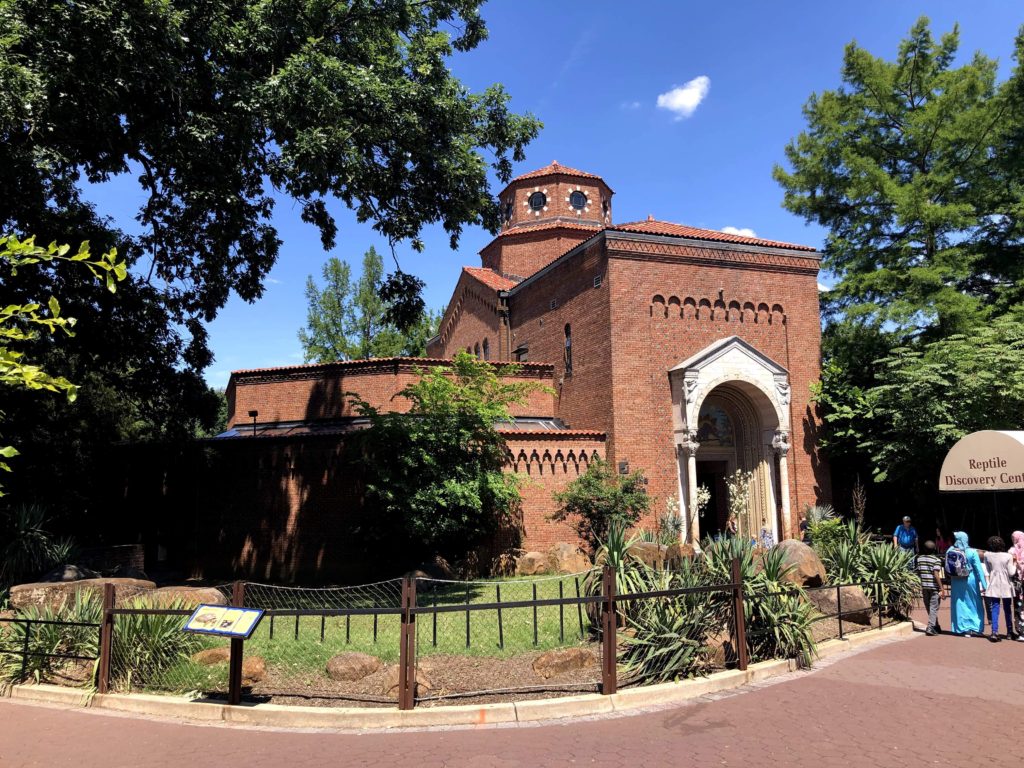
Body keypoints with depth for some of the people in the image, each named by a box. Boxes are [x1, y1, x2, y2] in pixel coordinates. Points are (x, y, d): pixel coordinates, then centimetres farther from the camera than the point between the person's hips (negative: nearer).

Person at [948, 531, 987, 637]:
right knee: (974, 604, 10)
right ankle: (974, 629, 8)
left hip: (956, 582, 2)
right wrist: (984, 584, -9)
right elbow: (979, 569, -12)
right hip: (970, 581, -2)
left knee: (959, 604, 11)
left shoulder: (950, 551, -6)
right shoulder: (971, 552, -12)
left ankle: (961, 628, 15)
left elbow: (947, 568, -1)